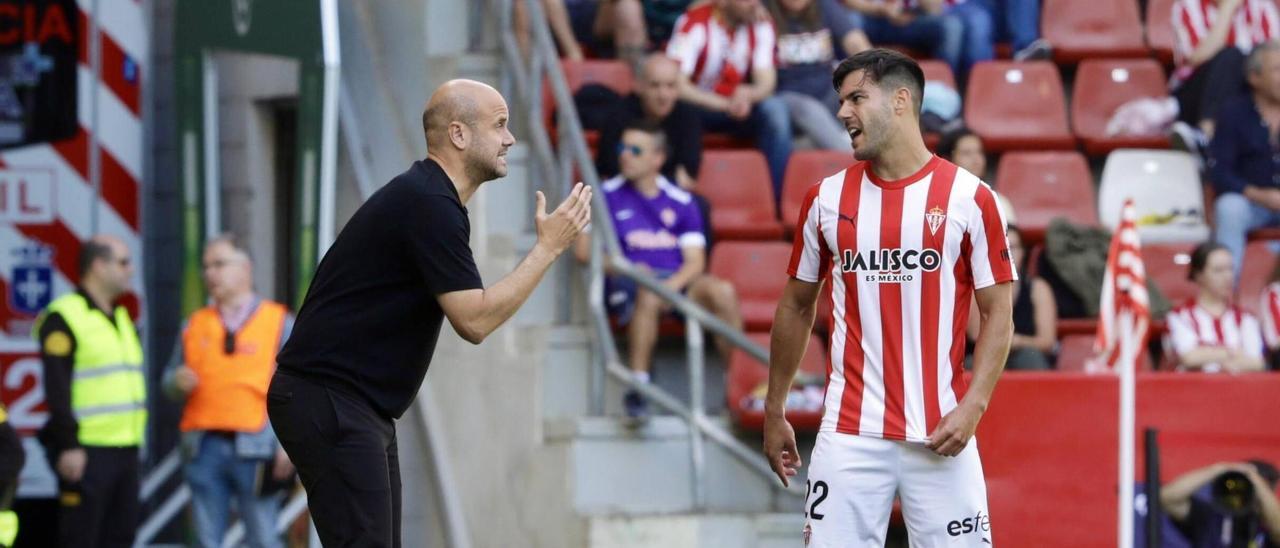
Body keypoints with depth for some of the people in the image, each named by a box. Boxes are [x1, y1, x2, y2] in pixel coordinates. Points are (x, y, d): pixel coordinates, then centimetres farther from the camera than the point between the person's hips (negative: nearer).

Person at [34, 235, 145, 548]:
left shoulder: (120, 317, 19)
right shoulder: (64, 318, -9)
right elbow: (57, 389, -15)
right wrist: (69, 446, -20)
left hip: (125, 451, 9)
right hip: (86, 454, -9)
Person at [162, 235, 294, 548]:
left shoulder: (279, 322, 6)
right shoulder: (195, 325, 17)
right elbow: (171, 379, 21)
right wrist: (177, 383, -5)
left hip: (254, 450, -4)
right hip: (205, 448, 4)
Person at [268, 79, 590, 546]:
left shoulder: (427, 198, 16)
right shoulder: (428, 205, -17)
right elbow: (474, 321, -20)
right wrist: (549, 247, -15)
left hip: (361, 408, 11)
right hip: (328, 402, -11)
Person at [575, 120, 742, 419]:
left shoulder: (680, 201, 17)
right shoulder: (607, 195, 12)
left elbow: (695, 261, 8)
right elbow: (584, 250, 6)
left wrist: (673, 284, -14)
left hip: (677, 280, 2)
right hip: (627, 282, -2)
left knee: (722, 291, -29)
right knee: (648, 295, -39)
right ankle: (637, 387, -42)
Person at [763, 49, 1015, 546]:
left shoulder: (968, 198, -1)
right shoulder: (827, 199, 7)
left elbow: (998, 313, 0)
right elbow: (796, 306, 16)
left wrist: (972, 407, -12)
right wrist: (774, 412, 16)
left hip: (941, 437, -2)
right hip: (849, 432, 2)